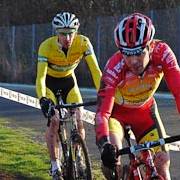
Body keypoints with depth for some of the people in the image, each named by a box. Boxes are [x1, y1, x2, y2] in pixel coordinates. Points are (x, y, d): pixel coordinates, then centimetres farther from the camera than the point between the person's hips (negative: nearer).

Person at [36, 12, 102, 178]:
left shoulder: (83, 43, -28)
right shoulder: (46, 46, -32)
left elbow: (95, 70, -30)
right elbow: (41, 76, -36)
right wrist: (42, 99, -52)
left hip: (69, 81, 2)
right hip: (50, 83, -2)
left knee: (79, 122, -9)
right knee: (54, 121, -17)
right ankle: (55, 164, -4)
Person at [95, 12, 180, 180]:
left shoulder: (162, 52, -32)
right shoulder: (114, 68, -38)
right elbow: (102, 112, -40)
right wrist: (105, 144, -58)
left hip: (144, 109, 2)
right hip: (115, 110, -2)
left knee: (162, 161, -10)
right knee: (111, 153, -28)